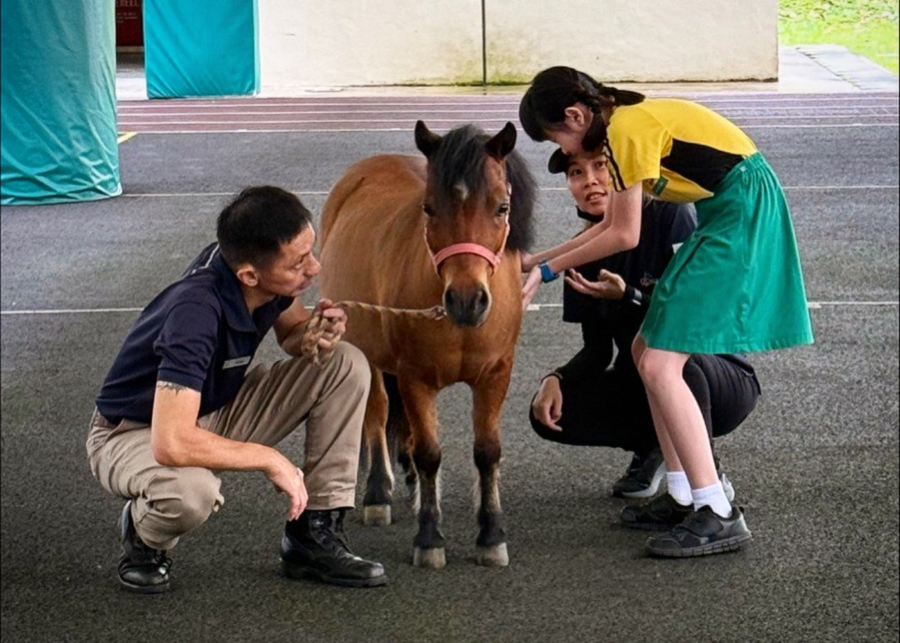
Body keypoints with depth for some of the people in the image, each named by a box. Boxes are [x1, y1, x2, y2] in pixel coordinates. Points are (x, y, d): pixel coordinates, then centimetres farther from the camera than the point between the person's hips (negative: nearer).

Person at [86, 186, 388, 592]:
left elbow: (291, 331, 10)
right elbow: (172, 444, -41)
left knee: (346, 365, -8)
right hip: (136, 433, -7)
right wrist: (269, 459, -28)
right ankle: (144, 536, -3)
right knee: (191, 492, -42)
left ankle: (315, 536, -2)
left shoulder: (264, 274, -14)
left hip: (217, 411, 8)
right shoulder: (196, 313, -36)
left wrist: (314, 333, -16)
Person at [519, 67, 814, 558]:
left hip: (740, 217, -10)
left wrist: (549, 269, -3)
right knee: (648, 350, 13)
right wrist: (539, 260, 20)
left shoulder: (627, 130, -16)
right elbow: (611, 224, 19)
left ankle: (718, 516, -13)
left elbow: (624, 236, -12)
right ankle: (685, 495, 18)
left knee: (660, 366, -12)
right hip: (727, 214, 10)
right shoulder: (627, 125, 14)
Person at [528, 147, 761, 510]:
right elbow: (598, 351, 5)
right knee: (549, 413, -13)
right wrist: (556, 379, -15)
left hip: (725, 382, -6)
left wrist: (629, 297, -32)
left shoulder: (671, 215, -15)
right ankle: (651, 445, 11)